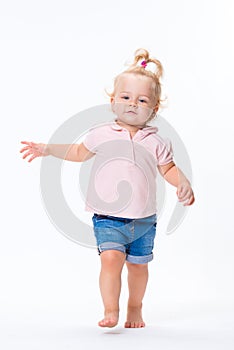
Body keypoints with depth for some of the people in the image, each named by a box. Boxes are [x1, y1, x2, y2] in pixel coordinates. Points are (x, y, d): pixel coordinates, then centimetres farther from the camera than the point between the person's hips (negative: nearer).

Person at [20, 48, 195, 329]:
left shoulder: (155, 142, 2)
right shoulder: (101, 135, 1)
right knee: (111, 257, -19)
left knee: (138, 264, 11)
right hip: (108, 218, -1)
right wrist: (47, 149, 11)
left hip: (144, 220, 2)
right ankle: (110, 311, -6)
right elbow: (78, 152, 16)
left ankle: (135, 308, 34)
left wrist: (183, 183, -9)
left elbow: (169, 169, 10)